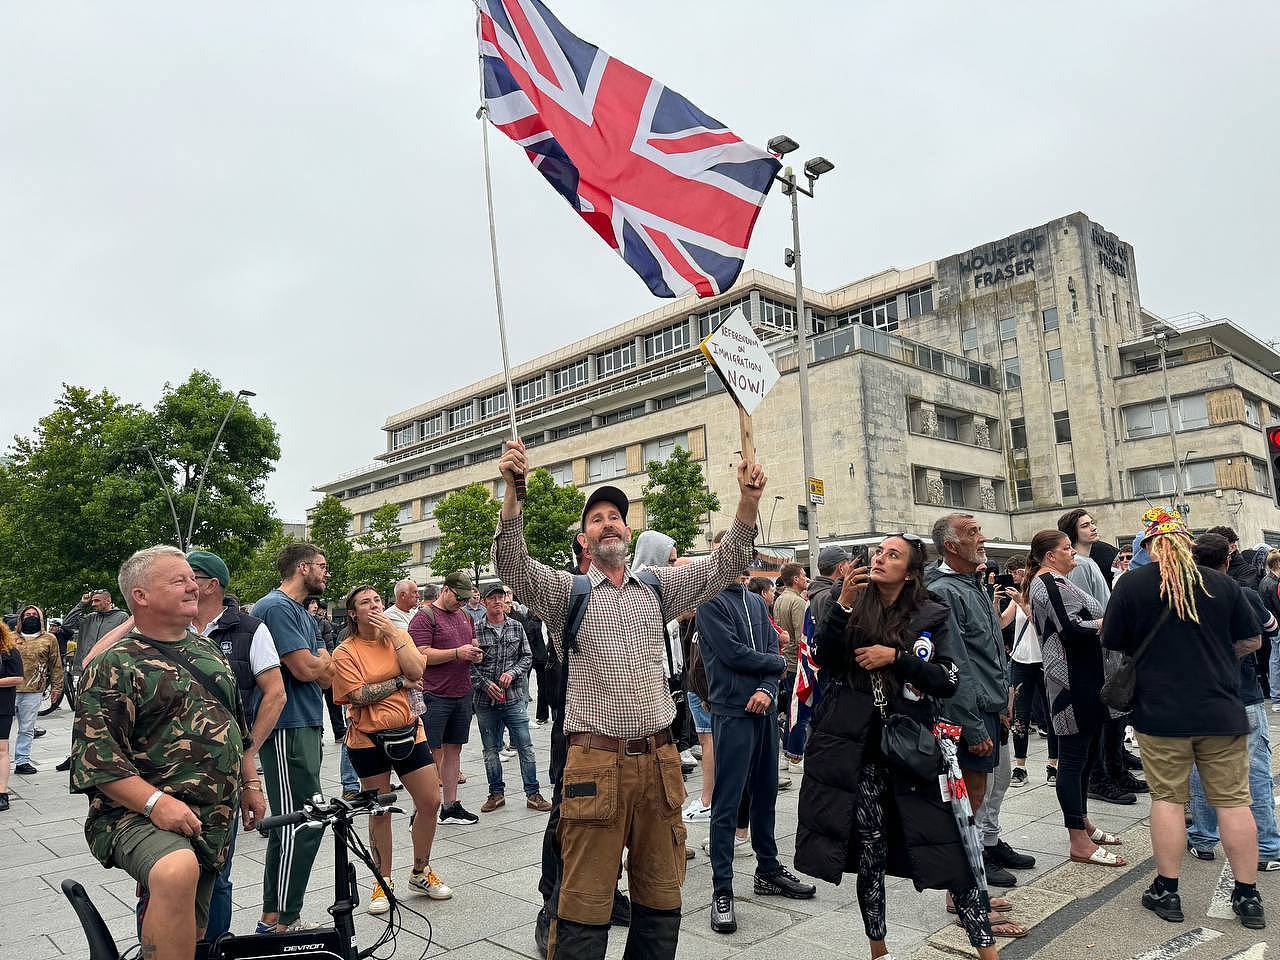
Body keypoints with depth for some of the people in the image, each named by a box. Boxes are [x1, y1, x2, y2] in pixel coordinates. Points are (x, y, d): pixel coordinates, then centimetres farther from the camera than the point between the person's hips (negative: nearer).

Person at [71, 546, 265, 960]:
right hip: (139, 816, -7)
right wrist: (155, 801, -27)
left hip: (213, 823, 7)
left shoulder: (208, 651, 12)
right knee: (177, 872, -38)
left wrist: (250, 784, 17)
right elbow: (95, 757, -17)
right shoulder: (114, 668, -9)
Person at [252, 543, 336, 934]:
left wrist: (318, 665, -6)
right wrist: (322, 660, 1)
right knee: (303, 825, -7)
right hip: (287, 729, -10)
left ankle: (273, 916, 25)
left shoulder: (305, 615, 19)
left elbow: (326, 675, 15)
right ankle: (283, 921, 2)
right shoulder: (276, 607, -13)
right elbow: (306, 669, -19)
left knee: (289, 825, 15)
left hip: (305, 726, 10)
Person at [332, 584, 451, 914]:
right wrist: (400, 682, -11)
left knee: (431, 802, 4)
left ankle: (420, 873, 25)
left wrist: (393, 633, -14)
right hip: (368, 739, -3)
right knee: (380, 812, 9)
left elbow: (416, 670, -11)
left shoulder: (398, 635, 4)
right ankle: (384, 883, 26)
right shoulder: (345, 652, -7)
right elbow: (359, 695, -17)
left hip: (408, 731, 4)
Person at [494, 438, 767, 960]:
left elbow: (724, 563, 6)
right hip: (596, 763, -4)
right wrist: (513, 487, -27)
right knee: (584, 903, 3)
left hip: (660, 760, 4)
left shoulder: (658, 588, 12)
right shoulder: (566, 593, 2)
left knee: (661, 898, 16)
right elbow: (511, 562, -13)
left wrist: (748, 500, -9)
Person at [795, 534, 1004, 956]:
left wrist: (895, 657, -15)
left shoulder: (933, 615, 0)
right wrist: (842, 604, -14)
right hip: (855, 743, 2)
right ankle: (877, 945, 25)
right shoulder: (853, 605, 6)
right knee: (869, 846, 8)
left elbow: (950, 680, -6)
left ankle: (985, 944, 14)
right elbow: (825, 661, -4)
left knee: (950, 842, -2)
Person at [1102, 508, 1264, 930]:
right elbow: (1250, 642, 7)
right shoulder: (1221, 583, -2)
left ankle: (1166, 891, 15)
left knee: (1168, 798, 7)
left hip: (1160, 712, -2)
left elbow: (1114, 647, 0)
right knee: (1233, 800, 11)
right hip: (1222, 712, 2)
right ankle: (1248, 895, 19)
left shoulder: (1131, 584, -7)